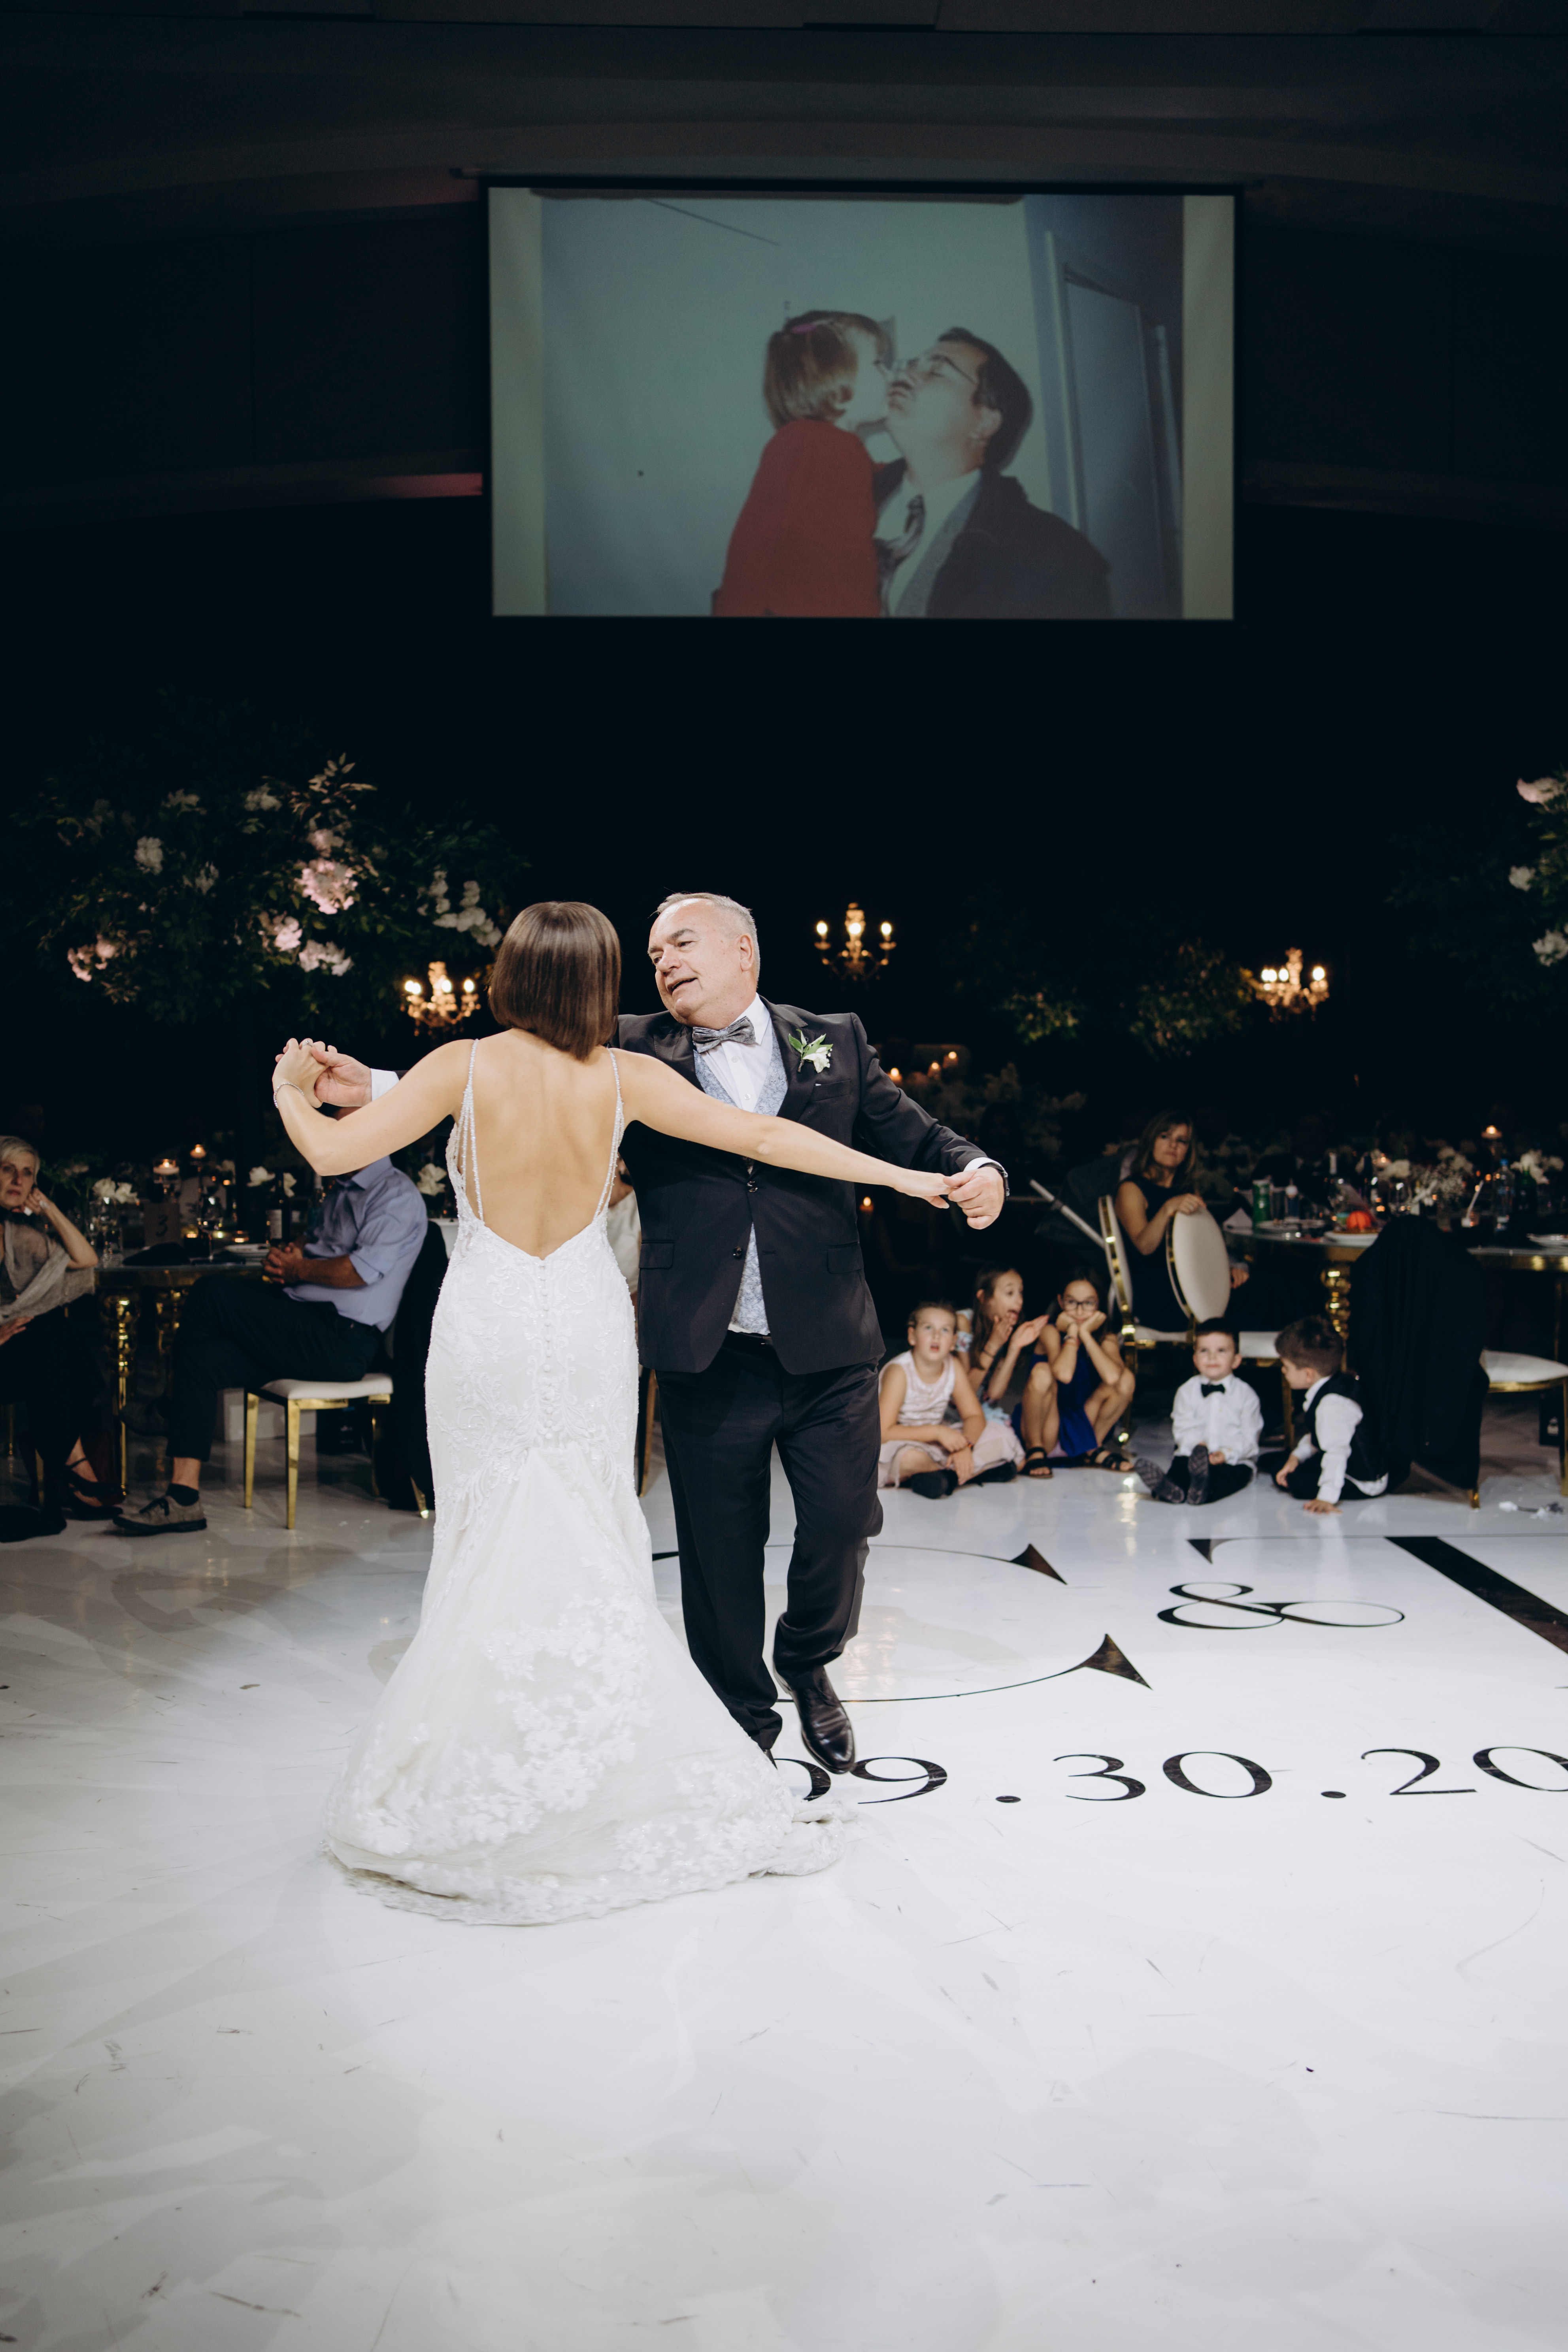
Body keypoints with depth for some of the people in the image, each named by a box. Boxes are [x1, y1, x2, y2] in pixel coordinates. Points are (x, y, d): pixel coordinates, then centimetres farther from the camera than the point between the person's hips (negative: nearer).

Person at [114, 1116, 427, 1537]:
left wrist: (298, 1269, -3)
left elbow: (360, 1271, -16)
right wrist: (286, 1252, 7)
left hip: (343, 1343, -9)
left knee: (213, 1292, -17)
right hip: (304, 1333, 9)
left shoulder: (397, 1195, -5)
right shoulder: (342, 1192, 26)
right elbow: (311, 1243, 31)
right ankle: (182, 1497, -16)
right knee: (202, 1359, -14)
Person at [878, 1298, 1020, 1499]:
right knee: (909, 1458, -41)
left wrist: (965, 1445, -24)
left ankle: (946, 1476, -23)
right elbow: (883, 1432, -25)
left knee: (1000, 1435, -6)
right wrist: (937, 1432, -29)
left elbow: (975, 1416, -2)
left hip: (937, 1446, 6)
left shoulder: (954, 1367, -4)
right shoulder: (899, 1372, -21)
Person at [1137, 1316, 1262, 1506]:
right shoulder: (1187, 1391, 11)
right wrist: (1197, 1445, -20)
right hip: (1192, 1453, 2)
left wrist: (1227, 1453, -20)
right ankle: (1171, 1487, -63)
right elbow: (1184, 1428, 3)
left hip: (1235, 1458, -2)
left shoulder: (1246, 1395, 6)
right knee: (1180, 1463, -30)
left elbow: (1249, 1436, -1)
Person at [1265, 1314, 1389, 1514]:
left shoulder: (1332, 1405, -32)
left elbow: (1336, 1451, -37)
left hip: (1363, 1482, -10)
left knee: (1297, 1482, -22)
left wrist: (1327, 1498, -39)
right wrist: (1296, 1456, 4)